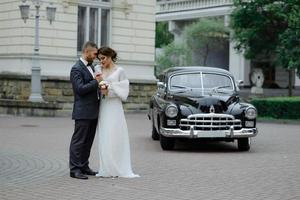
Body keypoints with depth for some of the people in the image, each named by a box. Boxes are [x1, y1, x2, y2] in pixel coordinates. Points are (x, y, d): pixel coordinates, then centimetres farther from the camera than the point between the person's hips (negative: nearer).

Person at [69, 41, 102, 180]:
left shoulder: (90, 66, 17)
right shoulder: (76, 69, -11)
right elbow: (80, 89, -20)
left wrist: (99, 86, 6)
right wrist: (96, 81, -14)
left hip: (93, 111, 9)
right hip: (83, 112, -9)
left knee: (88, 141, 13)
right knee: (78, 141, -5)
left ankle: (84, 167, 20)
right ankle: (75, 169, -3)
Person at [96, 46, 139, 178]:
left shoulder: (119, 71, 0)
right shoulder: (99, 71, 12)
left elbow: (123, 90, -3)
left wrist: (108, 91, -13)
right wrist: (98, 87, -8)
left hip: (114, 107, -4)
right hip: (102, 107, 4)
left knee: (114, 138, -5)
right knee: (103, 139, 4)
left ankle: (115, 169, 0)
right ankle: (105, 169, 8)